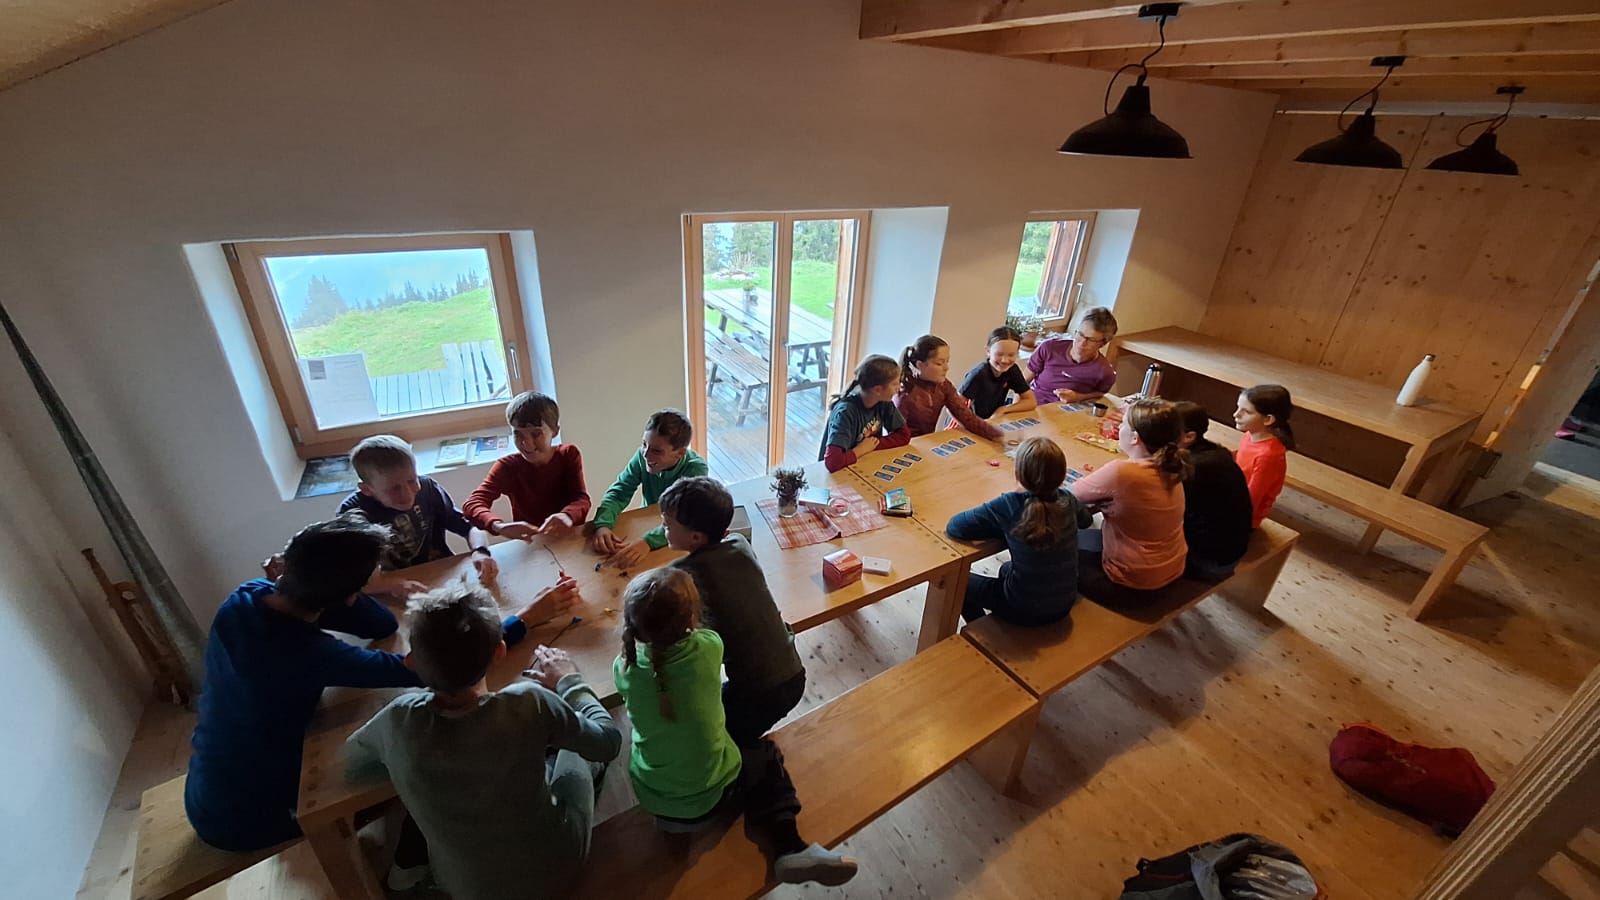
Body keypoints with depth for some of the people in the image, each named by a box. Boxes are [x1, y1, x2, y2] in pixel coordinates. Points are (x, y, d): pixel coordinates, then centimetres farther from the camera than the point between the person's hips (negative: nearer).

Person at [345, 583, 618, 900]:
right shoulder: (529, 704, -33)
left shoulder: (400, 720, -26)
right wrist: (569, 682, 1)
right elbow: (609, 742, -14)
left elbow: (352, 761, 0)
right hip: (553, 870, -2)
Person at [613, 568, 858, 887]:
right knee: (767, 754, 24)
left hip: (650, 799, 3)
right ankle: (788, 846, 11)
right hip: (712, 798, -3)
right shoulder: (708, 648, -22)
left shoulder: (625, 667, -17)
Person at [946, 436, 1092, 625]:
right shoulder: (1067, 501, -11)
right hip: (1064, 606, 6)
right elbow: (1085, 519, 13)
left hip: (1026, 611, -5)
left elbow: (954, 526, -22)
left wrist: (1002, 528, -8)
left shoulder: (1009, 505, -25)